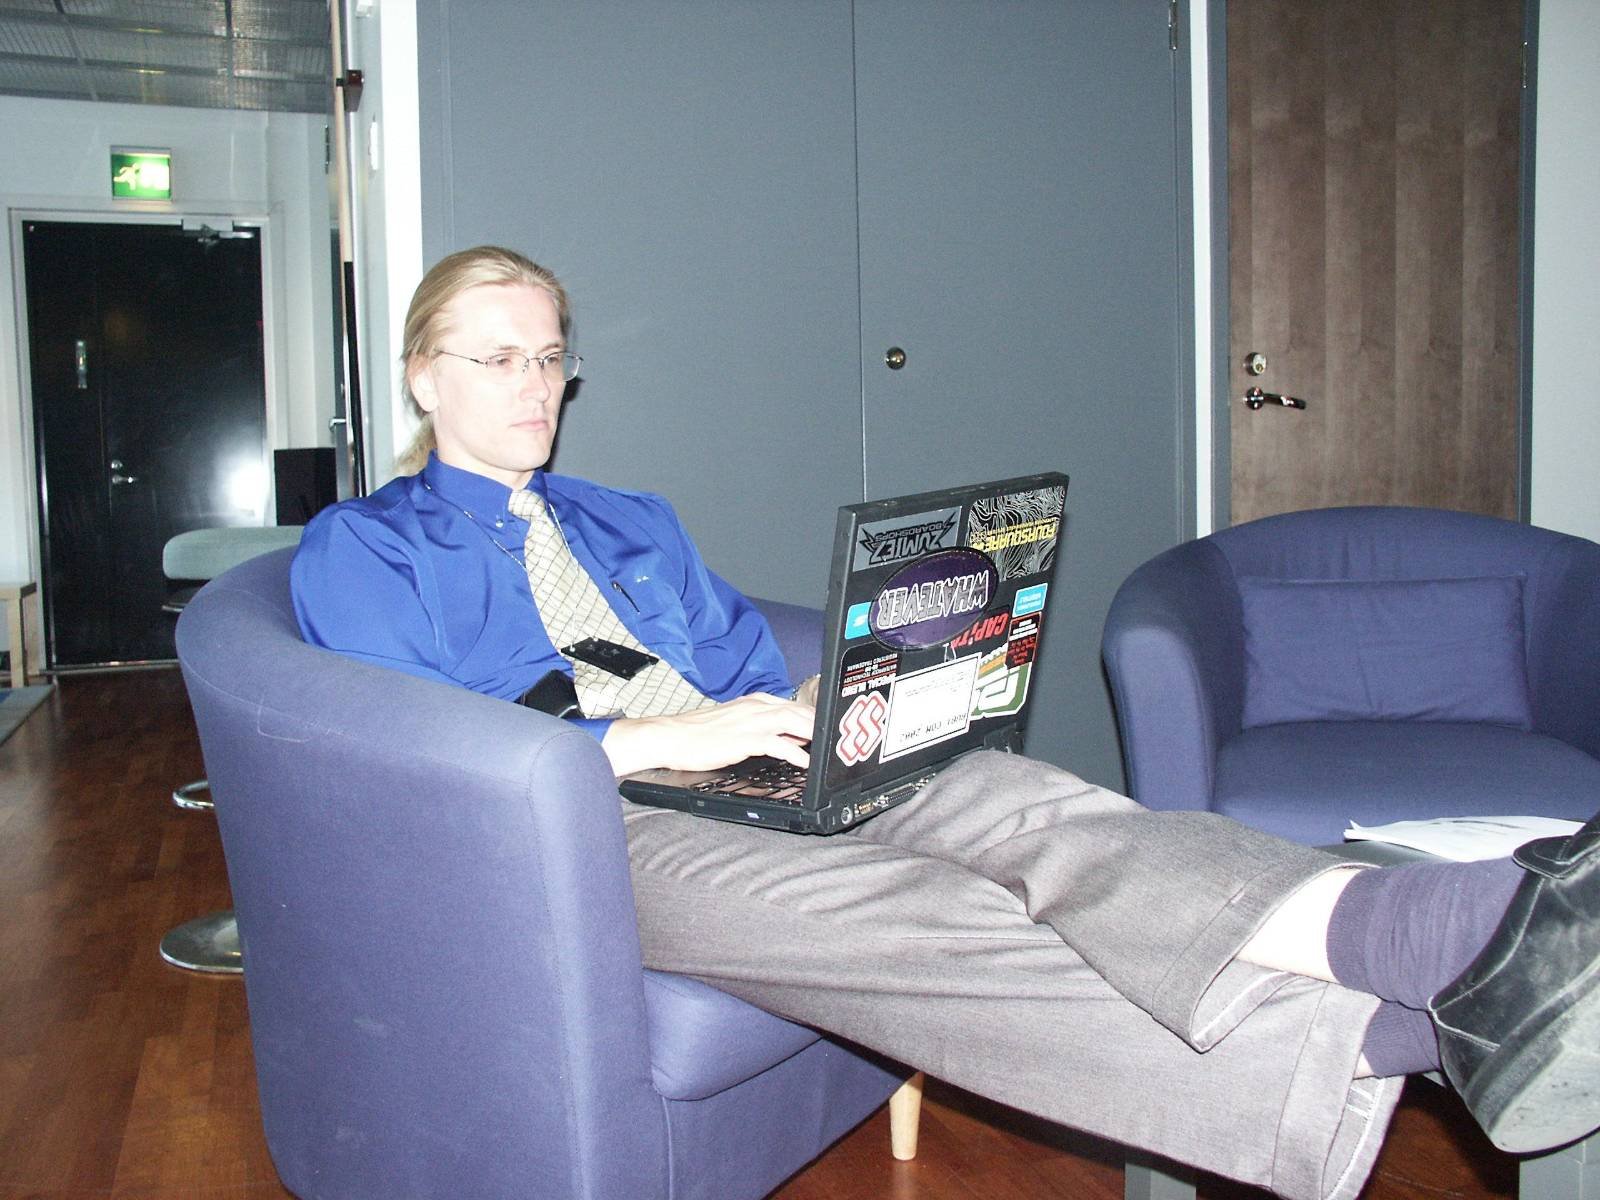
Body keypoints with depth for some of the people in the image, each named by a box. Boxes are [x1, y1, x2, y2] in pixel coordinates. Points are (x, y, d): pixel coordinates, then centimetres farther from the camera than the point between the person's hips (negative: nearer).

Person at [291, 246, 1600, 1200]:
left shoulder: (633, 523, 30)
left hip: (751, 784, 5)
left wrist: (804, 708, -1)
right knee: (908, 918, -34)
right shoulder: (358, 551, 11)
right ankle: (1390, 1044, -52)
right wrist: (661, 736, -14)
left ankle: (1452, 929, -48)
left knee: (1011, 803, -28)